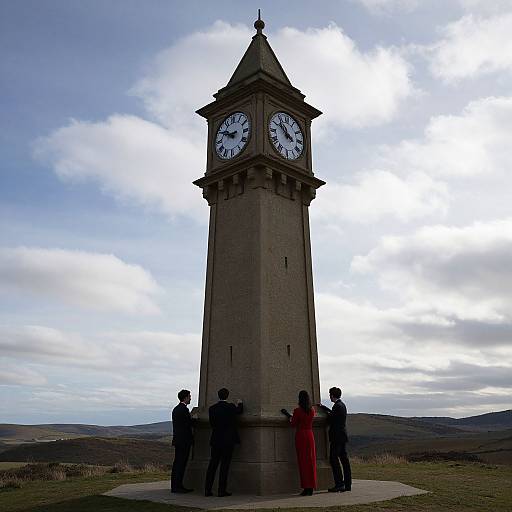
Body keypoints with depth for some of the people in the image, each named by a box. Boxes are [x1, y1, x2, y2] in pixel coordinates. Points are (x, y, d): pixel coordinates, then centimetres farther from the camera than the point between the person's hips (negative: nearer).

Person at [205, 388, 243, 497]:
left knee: (212, 465, 9)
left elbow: (212, 424, 8)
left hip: (215, 440, 4)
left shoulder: (212, 408, 0)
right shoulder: (231, 407, -9)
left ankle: (207, 490, 11)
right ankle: (222, 491, 2)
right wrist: (240, 403, 33)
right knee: (225, 465, 1)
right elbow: (239, 411, 12)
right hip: (228, 441, -3)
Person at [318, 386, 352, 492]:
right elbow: (333, 413, 29)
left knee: (333, 459, -7)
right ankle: (347, 484, 13)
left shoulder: (337, 406, -15)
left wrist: (326, 415, 6)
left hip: (337, 437, -10)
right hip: (342, 437, 10)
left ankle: (339, 484, -8)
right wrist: (322, 407, 38)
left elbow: (331, 419, -14)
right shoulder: (342, 405, 14)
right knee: (344, 459, 10)